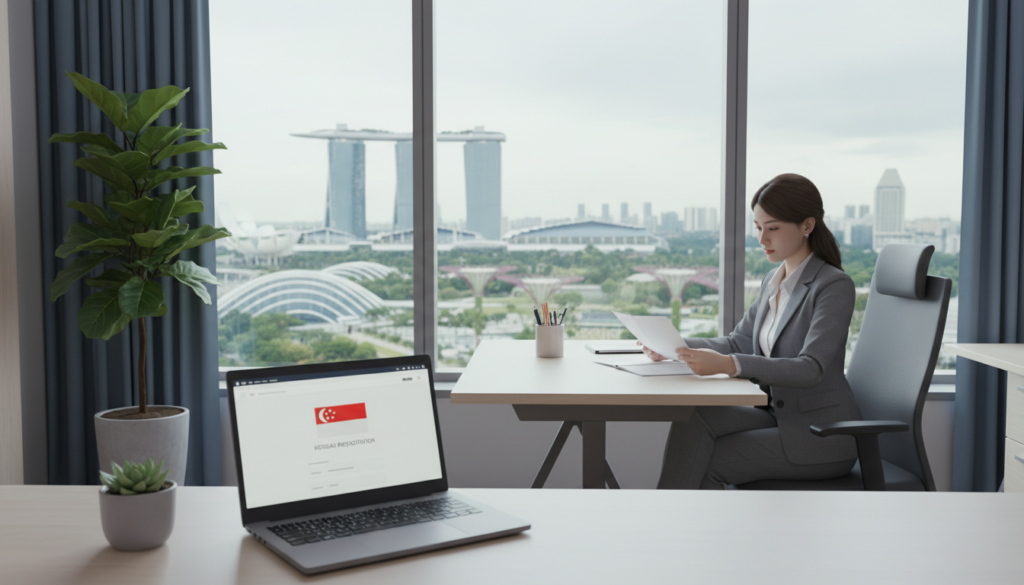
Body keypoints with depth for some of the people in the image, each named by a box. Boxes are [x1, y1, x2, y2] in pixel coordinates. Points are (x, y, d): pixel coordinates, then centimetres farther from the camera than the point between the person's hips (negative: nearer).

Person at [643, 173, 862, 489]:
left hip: (822, 436, -6)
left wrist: (727, 365, -38)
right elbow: (739, 342, 9)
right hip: (777, 415, 7)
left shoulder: (834, 286, -14)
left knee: (707, 462, -19)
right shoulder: (773, 282, 12)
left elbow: (811, 369, -25)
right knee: (695, 417, -19)